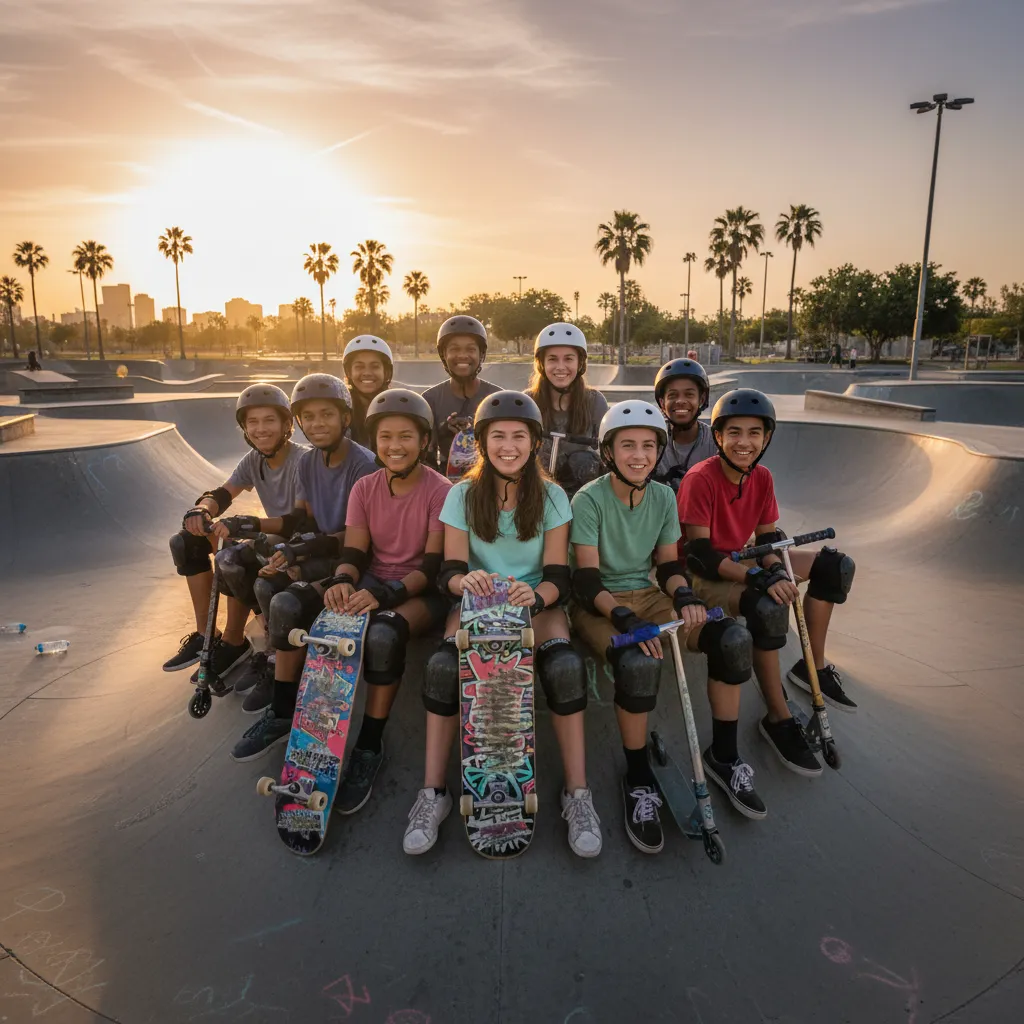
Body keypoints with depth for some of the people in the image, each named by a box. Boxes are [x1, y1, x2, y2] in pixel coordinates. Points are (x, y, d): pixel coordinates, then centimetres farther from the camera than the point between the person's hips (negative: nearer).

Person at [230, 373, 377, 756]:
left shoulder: (363, 464, -17)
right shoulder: (308, 461, 8)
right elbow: (303, 516, 13)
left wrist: (305, 549, -26)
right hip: (321, 553, 7)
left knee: (287, 603, -25)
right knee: (266, 584, -16)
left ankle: (282, 713, -7)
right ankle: (284, 673, 9)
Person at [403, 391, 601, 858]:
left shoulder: (552, 496, -1)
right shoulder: (463, 495, 0)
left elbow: (557, 575, -6)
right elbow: (451, 571, -6)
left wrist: (536, 596, -31)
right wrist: (465, 580, -32)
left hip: (535, 603, 0)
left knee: (566, 668, -31)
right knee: (442, 667, -29)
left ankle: (577, 794, -15)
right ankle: (433, 793, -13)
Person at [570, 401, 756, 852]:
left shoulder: (664, 496, 3)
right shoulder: (590, 499, -13)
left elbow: (669, 565, 7)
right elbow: (587, 579, -17)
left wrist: (684, 596, -16)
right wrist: (624, 618, -33)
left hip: (647, 595, 5)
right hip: (600, 604, -5)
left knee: (733, 638, -18)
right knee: (639, 663, -37)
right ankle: (638, 778, -14)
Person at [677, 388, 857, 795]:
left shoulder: (762, 478, -2)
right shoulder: (700, 479, -23)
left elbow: (769, 537, 2)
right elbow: (700, 554, -26)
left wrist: (776, 569, -21)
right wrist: (760, 578, -35)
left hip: (742, 562, 8)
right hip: (703, 577, -8)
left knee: (836, 565, 3)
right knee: (768, 607, -35)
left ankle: (813, 667, 13)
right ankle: (778, 720, -18)